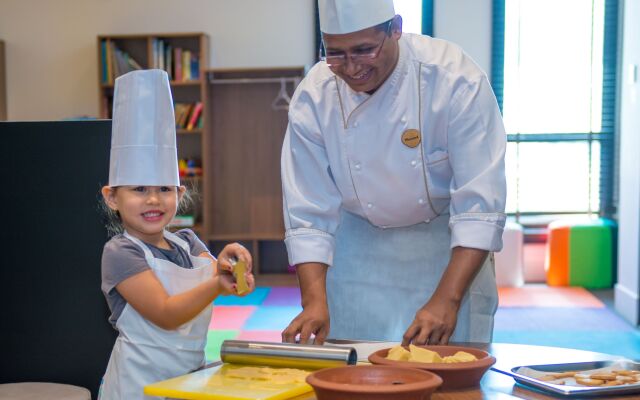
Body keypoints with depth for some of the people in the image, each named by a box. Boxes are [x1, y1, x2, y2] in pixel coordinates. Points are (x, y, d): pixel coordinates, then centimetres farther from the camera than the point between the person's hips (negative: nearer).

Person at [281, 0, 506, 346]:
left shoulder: (455, 79, -25)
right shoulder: (313, 98, -17)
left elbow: (479, 208, -26)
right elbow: (308, 216, -13)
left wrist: (446, 300, -33)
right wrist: (314, 301, -25)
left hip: (448, 245, -1)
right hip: (359, 246, 2)